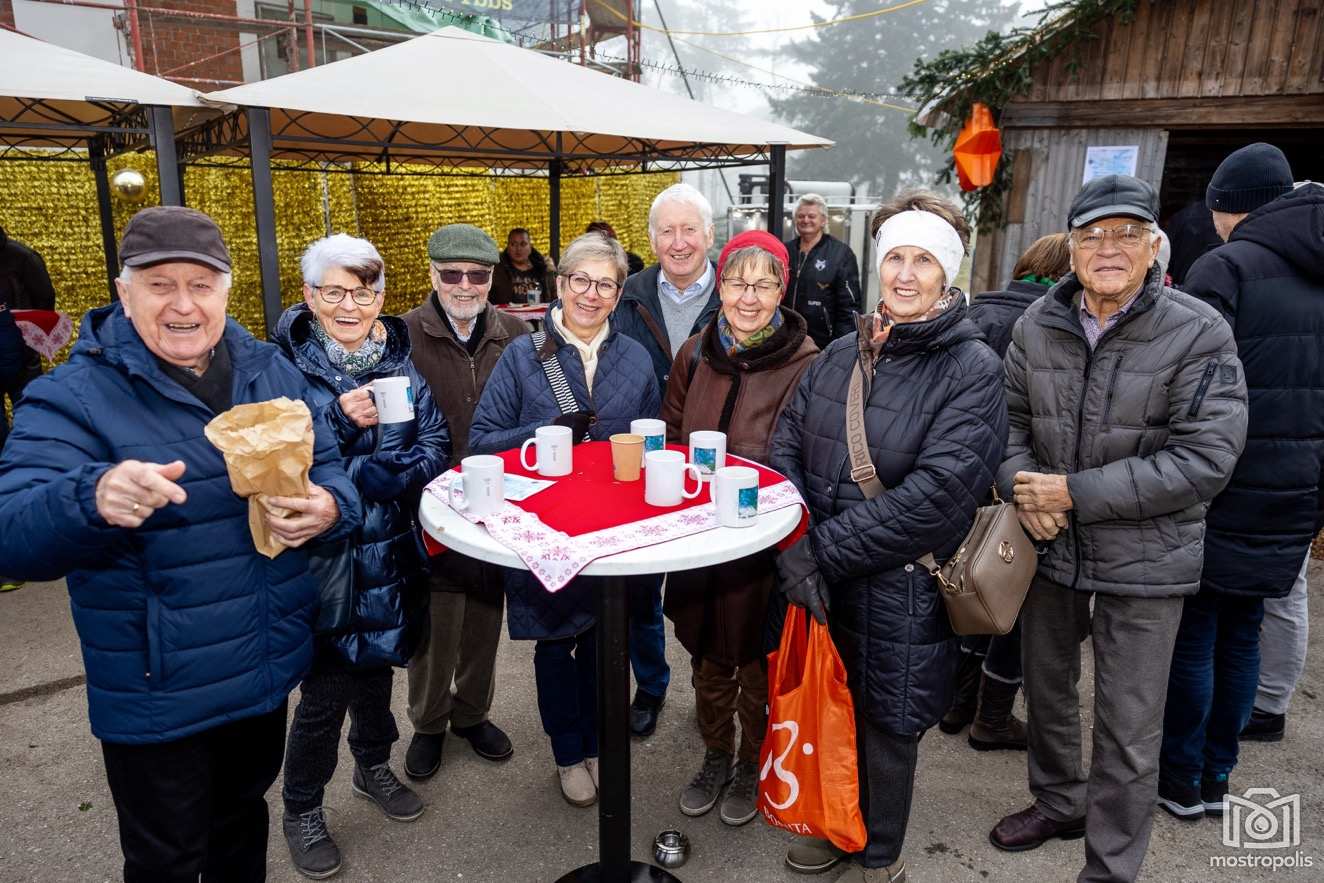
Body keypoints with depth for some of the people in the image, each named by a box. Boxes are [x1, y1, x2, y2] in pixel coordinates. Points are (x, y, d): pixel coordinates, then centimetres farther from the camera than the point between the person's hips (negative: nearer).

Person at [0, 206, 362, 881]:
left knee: (243, 824, 28)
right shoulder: (74, 395, -14)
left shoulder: (272, 373, -1)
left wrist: (326, 508, -24)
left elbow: (330, 470, 0)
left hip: (267, 670, 4)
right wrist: (94, 500, -45)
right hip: (158, 696, -4)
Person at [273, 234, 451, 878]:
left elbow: (434, 448, -1)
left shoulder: (403, 359, 1)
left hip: (388, 553, 4)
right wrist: (340, 421, -27)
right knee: (324, 690, 5)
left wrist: (368, 478, -16)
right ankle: (301, 811, 31)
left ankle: (373, 767, 46)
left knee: (376, 664, 21)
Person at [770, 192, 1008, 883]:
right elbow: (786, 447, 0)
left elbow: (936, 493, -22)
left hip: (902, 586, -4)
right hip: (823, 582, 5)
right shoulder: (841, 353, 3)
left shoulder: (972, 369, -12)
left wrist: (824, 549, -19)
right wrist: (794, 548, -15)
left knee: (885, 722, 13)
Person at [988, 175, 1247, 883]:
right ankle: (1058, 803, 48)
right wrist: (1022, 486, -13)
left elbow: (1205, 459, -19)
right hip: (1049, 547, 4)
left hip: (1143, 562, -4)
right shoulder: (1038, 324, -2)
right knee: (1046, 691, 22)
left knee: (1128, 733, 7)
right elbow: (1009, 416, 7)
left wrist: (1074, 492, -22)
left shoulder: (1198, 333, -14)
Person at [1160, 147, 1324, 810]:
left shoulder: (1224, 268, -12)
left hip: (1226, 491, -7)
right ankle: (1215, 777, 27)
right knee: (1242, 633, 15)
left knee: (1193, 635, 5)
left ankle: (1181, 780, 17)